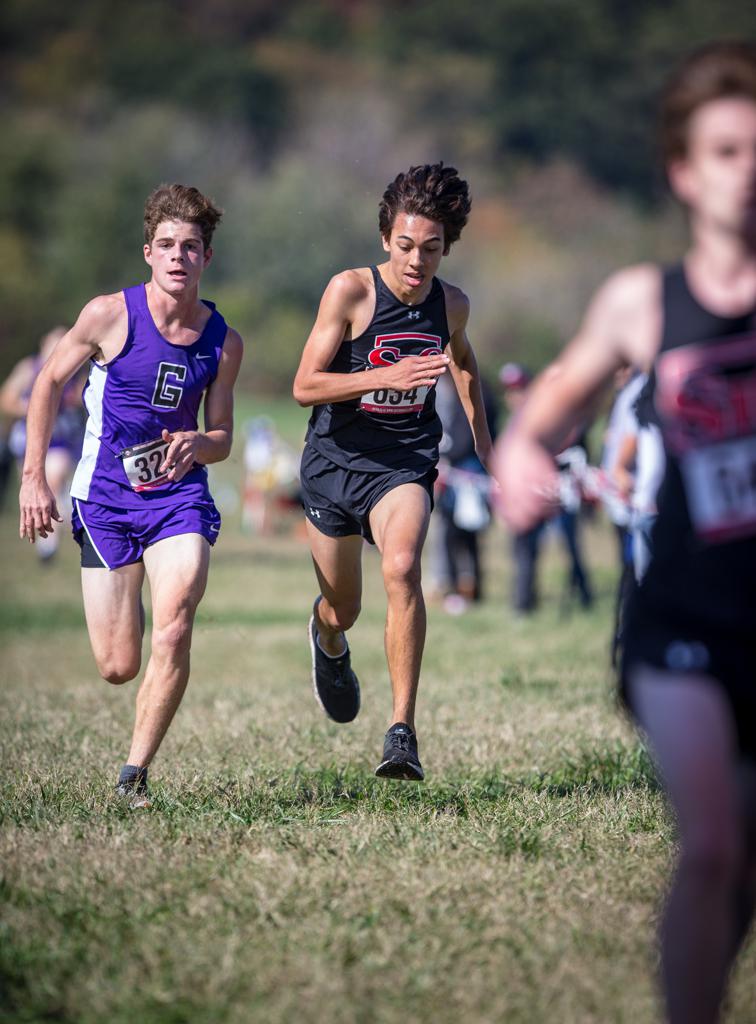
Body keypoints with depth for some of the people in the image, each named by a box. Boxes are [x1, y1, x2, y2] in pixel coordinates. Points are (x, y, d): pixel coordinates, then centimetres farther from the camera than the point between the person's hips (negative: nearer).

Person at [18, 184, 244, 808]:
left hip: (180, 494, 1)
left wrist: (196, 445, -16)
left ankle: (135, 773, -12)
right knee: (117, 669, 0)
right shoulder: (110, 316, -9)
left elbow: (222, 438, 8)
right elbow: (49, 383, 4)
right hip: (106, 498, -1)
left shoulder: (224, 342, -1)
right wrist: (34, 477, 1)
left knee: (174, 629, -24)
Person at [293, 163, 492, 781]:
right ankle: (330, 644, 55)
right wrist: (389, 376, -30)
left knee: (402, 568, -30)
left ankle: (403, 733, -28)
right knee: (342, 610, 13)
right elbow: (305, 386, -17)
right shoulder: (350, 291, -15)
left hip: (405, 460, 1)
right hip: (336, 457, 0)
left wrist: (483, 441, 27)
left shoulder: (452, 305, -4)